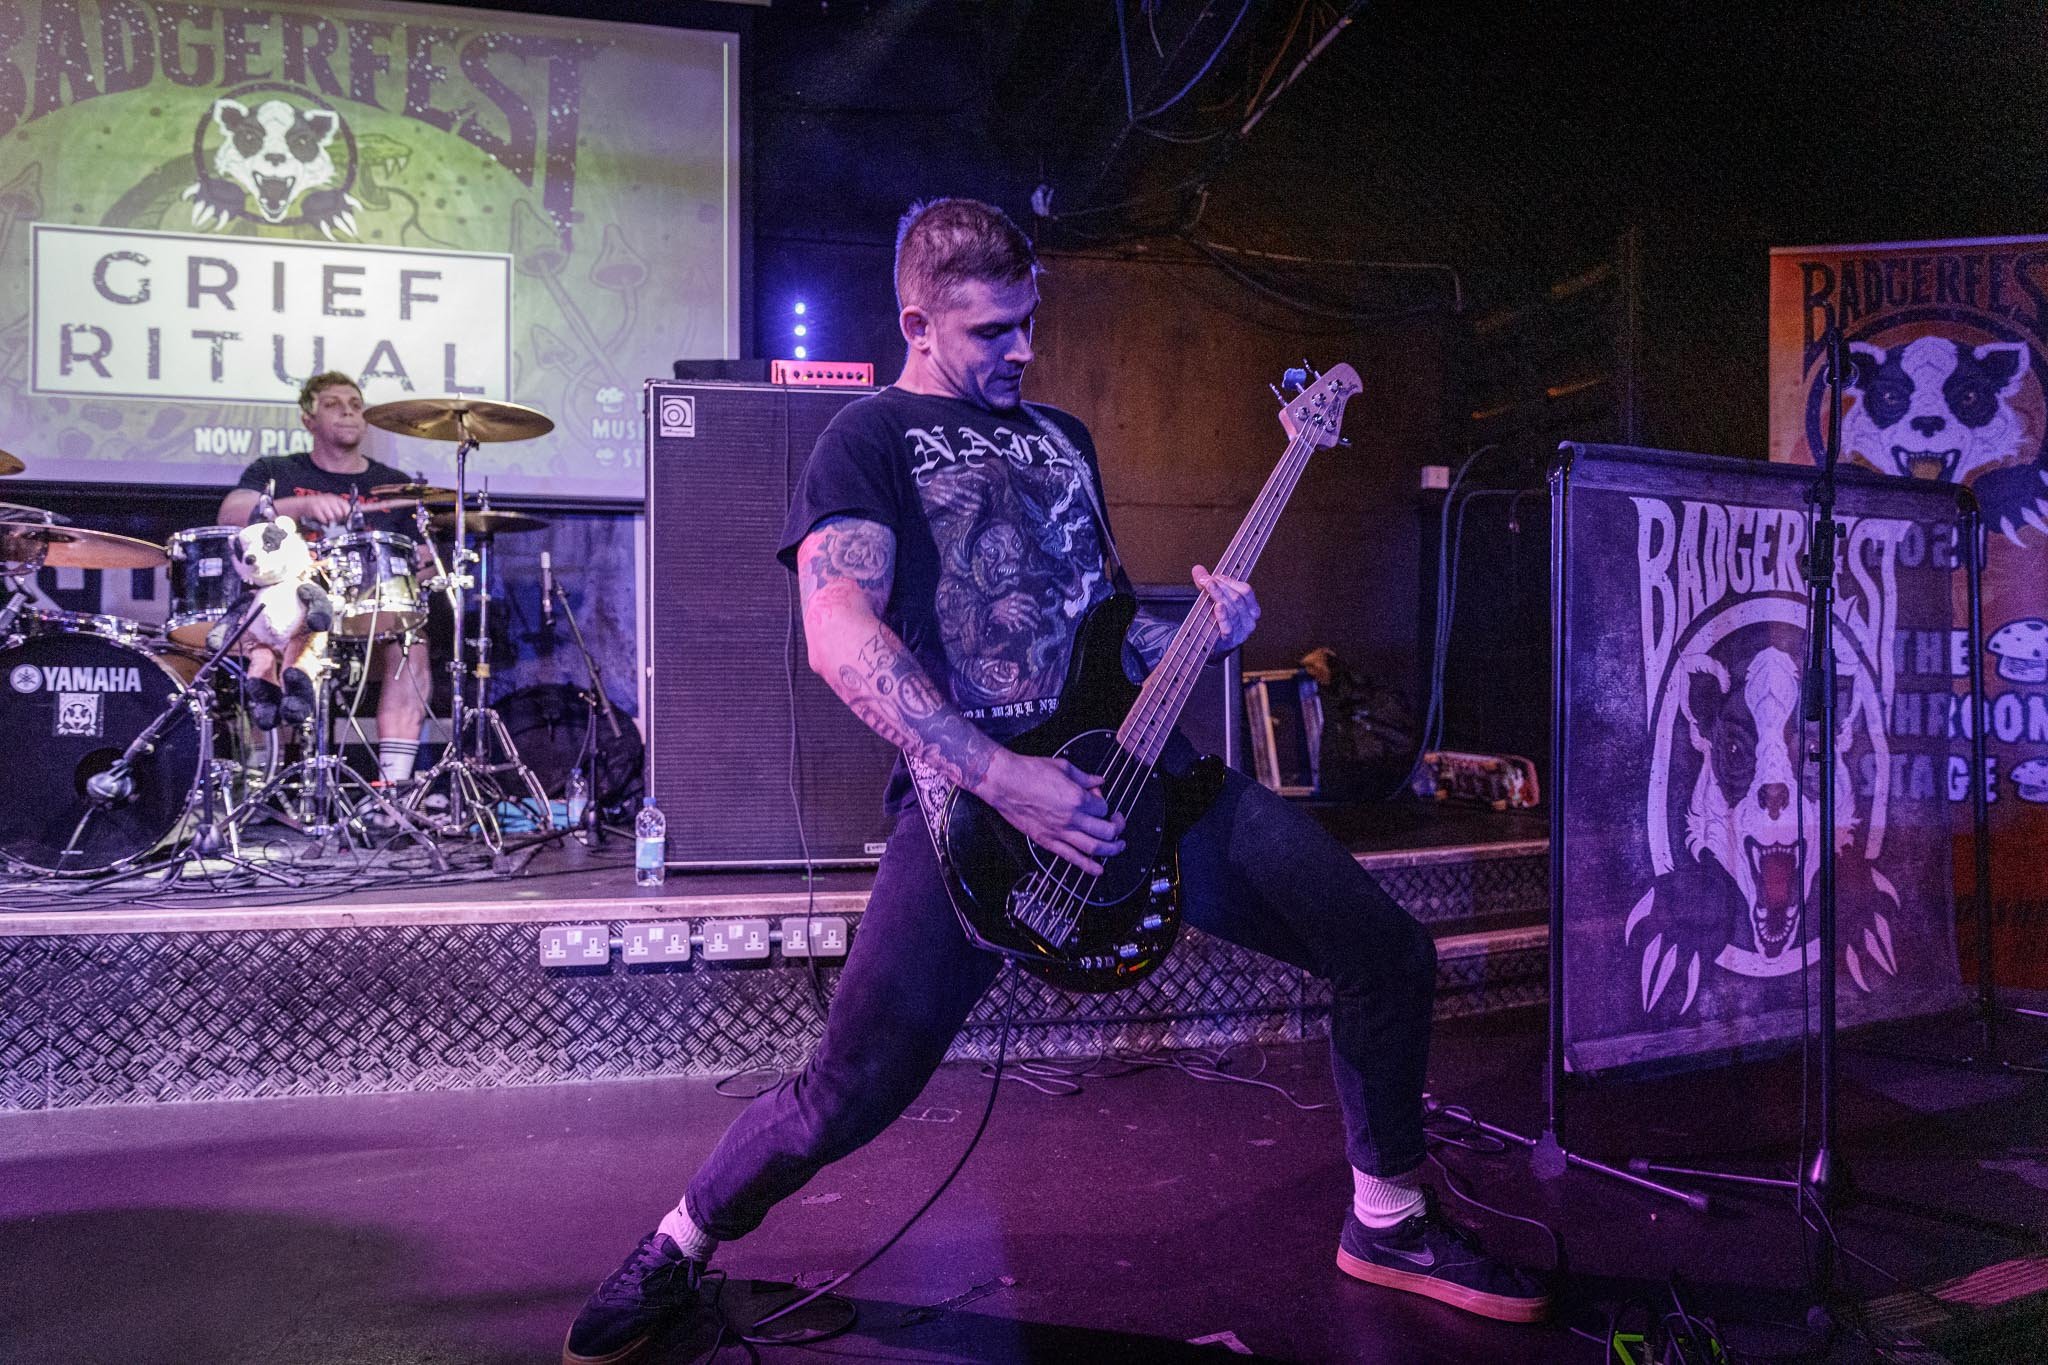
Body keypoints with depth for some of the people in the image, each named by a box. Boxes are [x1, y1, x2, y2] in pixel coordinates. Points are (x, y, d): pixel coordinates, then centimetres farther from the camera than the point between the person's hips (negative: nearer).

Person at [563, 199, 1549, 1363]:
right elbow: (840, 635, -17)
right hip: (974, 789, -6)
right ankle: (673, 1256, 19)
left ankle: (1390, 1225, 27)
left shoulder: (1062, 433, 22)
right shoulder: (870, 440, 1)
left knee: (1391, 957, 2)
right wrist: (1003, 780, -25)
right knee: (851, 1093, -13)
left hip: (1134, 761, 6)